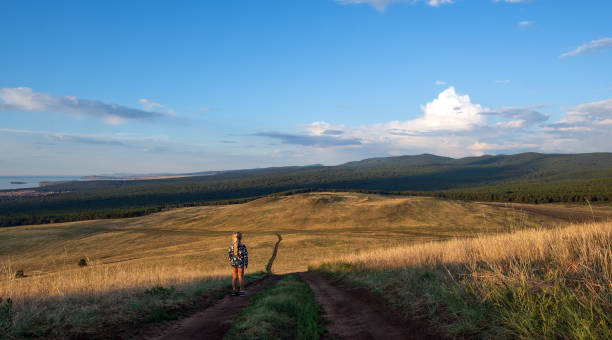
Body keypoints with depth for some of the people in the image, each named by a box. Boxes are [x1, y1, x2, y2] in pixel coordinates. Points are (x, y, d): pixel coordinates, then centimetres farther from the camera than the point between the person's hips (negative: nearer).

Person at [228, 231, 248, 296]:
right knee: (241, 278, 7)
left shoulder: (231, 246, -8)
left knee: (234, 277, 13)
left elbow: (229, 254, 4)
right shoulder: (243, 246, -16)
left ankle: (234, 290, 18)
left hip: (233, 264, 3)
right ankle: (242, 291, 10)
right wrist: (246, 264, 1)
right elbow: (245, 256, -10)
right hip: (241, 264, -3)